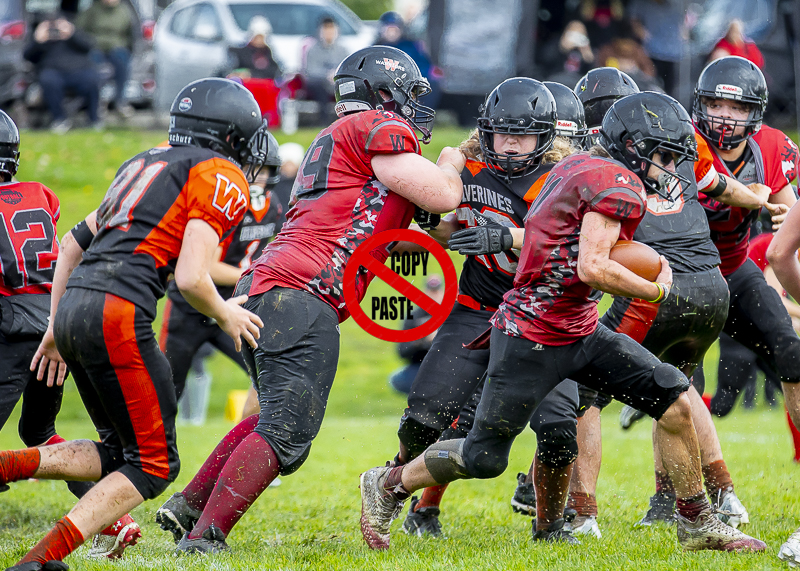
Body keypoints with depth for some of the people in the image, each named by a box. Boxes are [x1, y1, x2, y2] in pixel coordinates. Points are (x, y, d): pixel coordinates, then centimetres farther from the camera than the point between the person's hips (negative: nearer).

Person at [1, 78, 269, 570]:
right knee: (154, 465, 1)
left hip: (73, 307, 8)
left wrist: (57, 329, 30)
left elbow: (74, 243, 27)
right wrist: (226, 316, 9)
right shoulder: (223, 178, 0)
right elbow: (191, 278, -11)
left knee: (121, 452, 18)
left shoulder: (147, 164, 25)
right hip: (117, 314, -8)